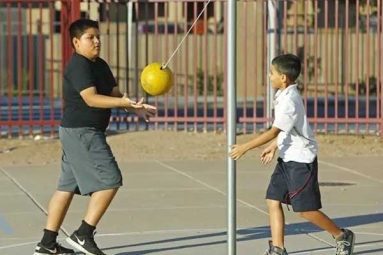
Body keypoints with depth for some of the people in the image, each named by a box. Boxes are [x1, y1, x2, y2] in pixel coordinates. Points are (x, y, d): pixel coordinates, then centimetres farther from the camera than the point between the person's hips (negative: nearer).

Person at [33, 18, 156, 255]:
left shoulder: (100, 65, 15)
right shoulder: (78, 66, -16)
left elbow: (115, 93, 10)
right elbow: (91, 98, -27)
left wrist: (136, 108, -8)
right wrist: (125, 102, -38)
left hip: (80, 133, 10)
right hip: (81, 132, -10)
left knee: (68, 186, 11)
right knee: (110, 180, -11)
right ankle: (83, 235, -8)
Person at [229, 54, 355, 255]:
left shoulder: (290, 101, -22)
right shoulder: (284, 95, 8)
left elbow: (273, 132, -25)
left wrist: (245, 147, -21)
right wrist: (273, 147, 23)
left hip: (301, 159, -9)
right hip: (287, 158, 9)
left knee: (305, 209, -3)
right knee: (273, 200, 2)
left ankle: (342, 237, 14)